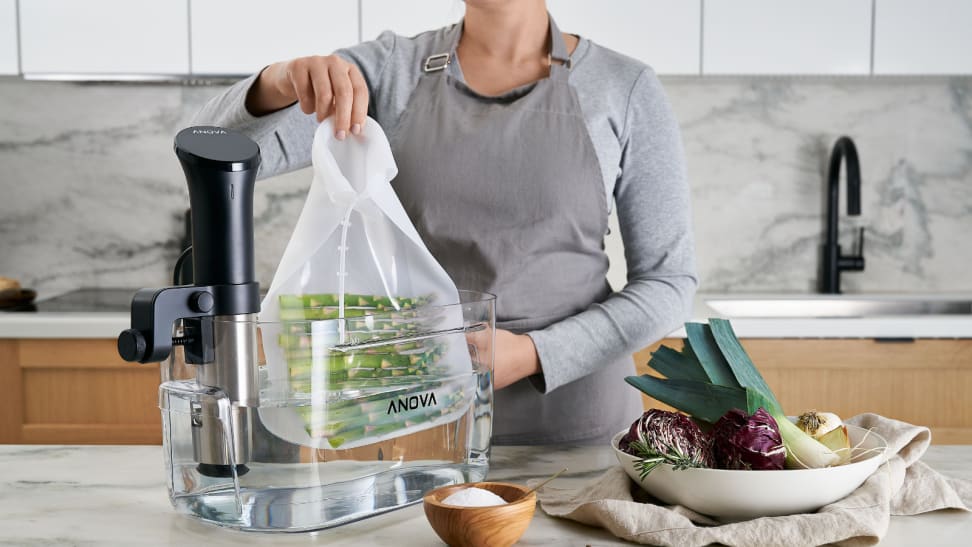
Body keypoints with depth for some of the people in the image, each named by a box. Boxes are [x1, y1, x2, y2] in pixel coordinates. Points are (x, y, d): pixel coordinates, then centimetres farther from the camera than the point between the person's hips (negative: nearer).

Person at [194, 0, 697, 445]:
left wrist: (533, 354, -16)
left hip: (574, 421, 0)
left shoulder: (626, 90, -4)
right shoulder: (389, 72, 0)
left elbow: (668, 282, -3)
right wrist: (280, 83, -30)